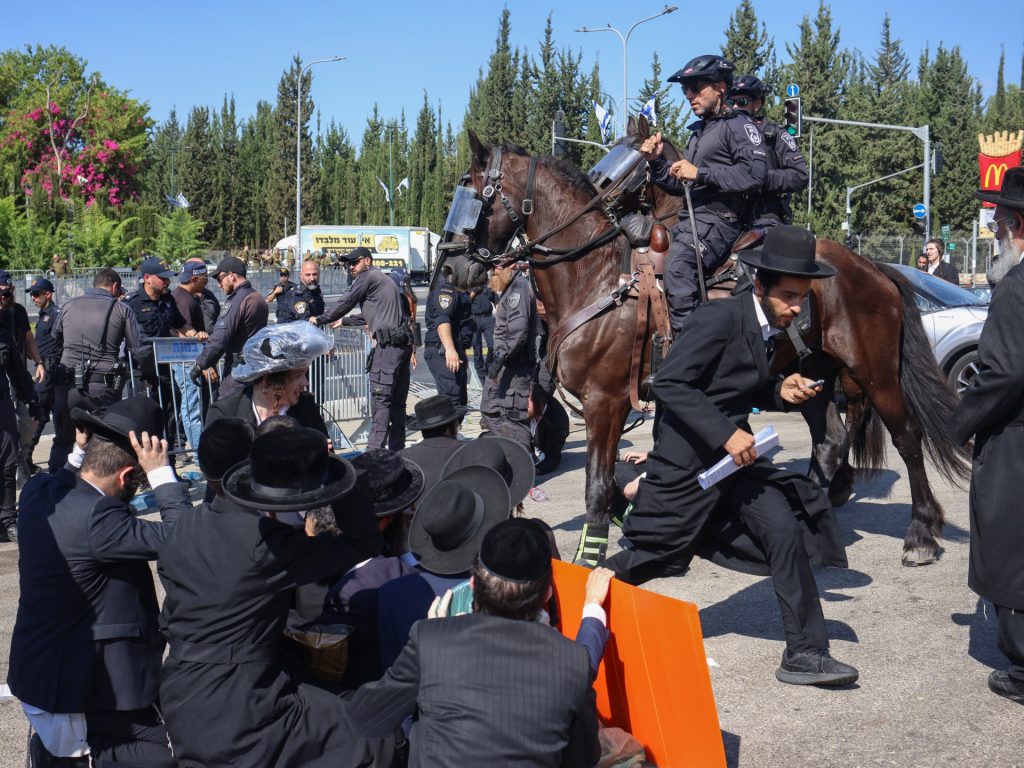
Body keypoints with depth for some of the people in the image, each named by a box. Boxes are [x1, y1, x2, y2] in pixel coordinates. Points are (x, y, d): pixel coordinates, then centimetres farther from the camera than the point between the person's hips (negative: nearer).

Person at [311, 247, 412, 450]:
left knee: (380, 399, -12)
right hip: (403, 342, 9)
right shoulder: (385, 279, 27)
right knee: (397, 401, 10)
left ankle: (374, 450, -15)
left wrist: (319, 320, 9)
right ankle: (396, 448, 13)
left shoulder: (367, 277, -1)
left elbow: (345, 303, -2)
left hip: (388, 344, -9)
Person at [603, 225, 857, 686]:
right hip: (688, 460, -7)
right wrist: (726, 433, -28)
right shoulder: (720, 319, -19)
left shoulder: (770, 328, 8)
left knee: (786, 534, -5)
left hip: (735, 455, 7)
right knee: (653, 555, 3)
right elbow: (668, 383, -25)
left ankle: (805, 654, 2)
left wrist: (781, 391, 0)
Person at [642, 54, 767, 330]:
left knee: (677, 264, -33)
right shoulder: (698, 131, 24)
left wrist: (700, 173, -20)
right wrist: (657, 161, 10)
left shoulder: (738, 124, -4)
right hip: (690, 219, 10)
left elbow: (755, 173, -20)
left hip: (718, 219, -10)